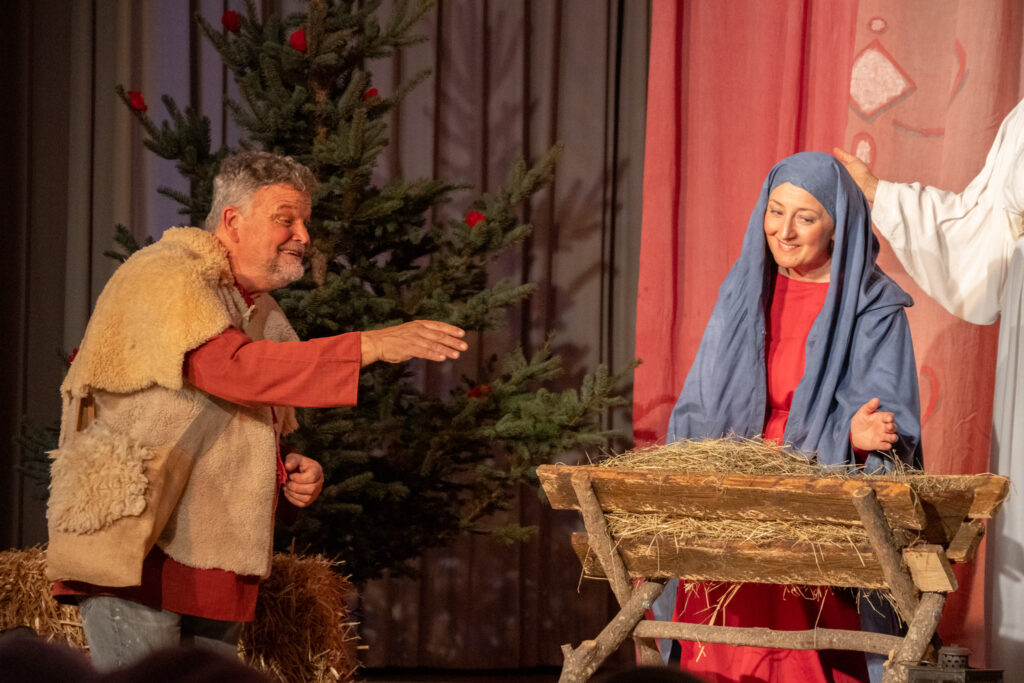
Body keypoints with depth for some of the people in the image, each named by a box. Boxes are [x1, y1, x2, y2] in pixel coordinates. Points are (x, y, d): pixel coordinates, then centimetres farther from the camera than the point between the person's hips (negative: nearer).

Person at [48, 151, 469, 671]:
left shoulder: (266, 316, 19)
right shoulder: (164, 276, -9)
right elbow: (230, 365, -27)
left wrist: (289, 473, 5)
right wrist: (374, 346, -28)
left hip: (217, 567, 9)